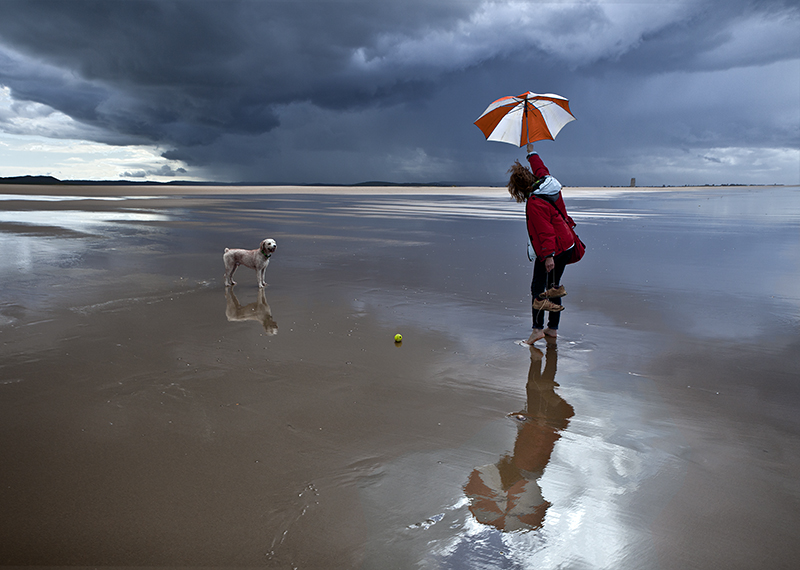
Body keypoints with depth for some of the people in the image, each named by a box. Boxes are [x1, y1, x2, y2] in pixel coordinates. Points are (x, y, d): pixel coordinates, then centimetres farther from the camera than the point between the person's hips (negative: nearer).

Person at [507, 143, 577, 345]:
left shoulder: (535, 203, -21)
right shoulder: (547, 182, 4)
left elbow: (545, 231, -26)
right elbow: (540, 168, 27)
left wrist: (548, 255, -29)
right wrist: (532, 153, 42)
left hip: (551, 251, -9)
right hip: (567, 246, 9)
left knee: (538, 288, -2)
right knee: (553, 286, 15)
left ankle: (537, 328, -3)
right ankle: (552, 328, 21)